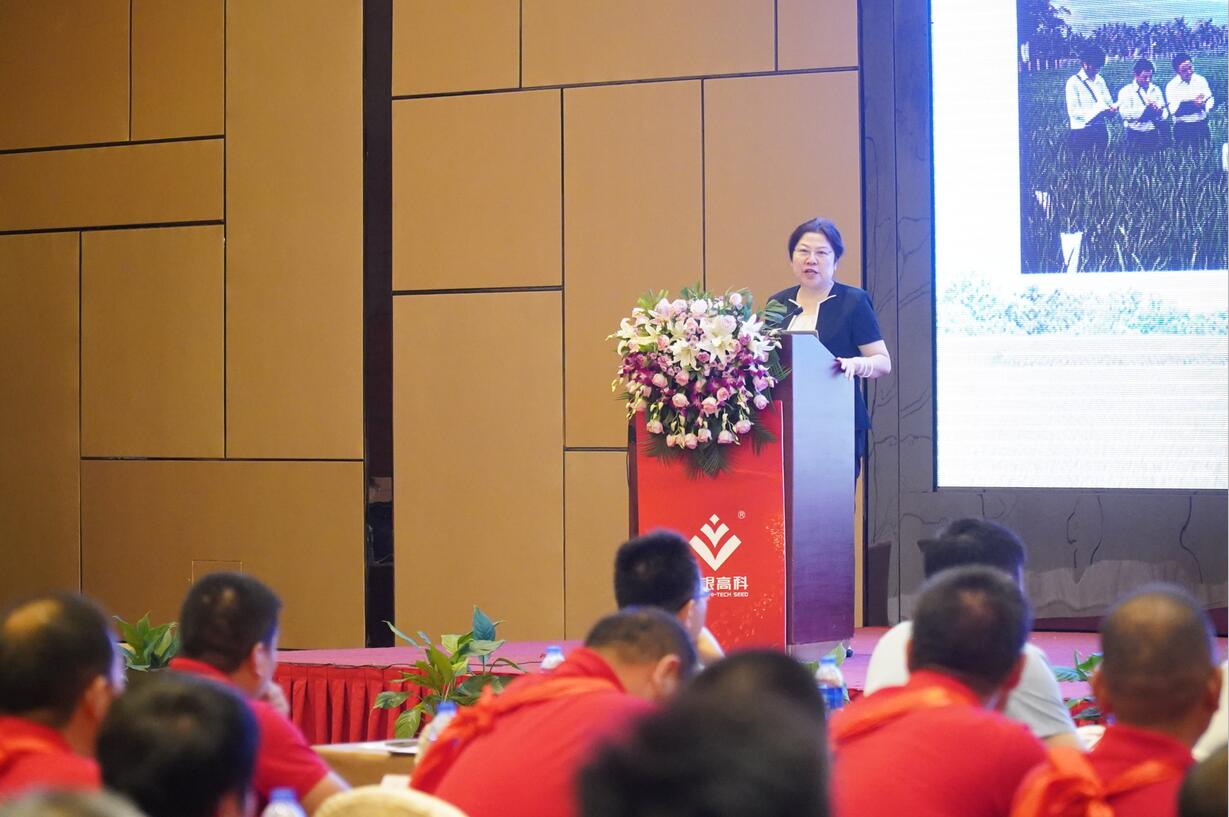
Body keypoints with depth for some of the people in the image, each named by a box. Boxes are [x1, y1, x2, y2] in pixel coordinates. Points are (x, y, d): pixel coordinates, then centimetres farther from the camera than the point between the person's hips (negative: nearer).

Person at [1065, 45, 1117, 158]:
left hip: (1100, 130, 6)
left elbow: (1108, 102, 16)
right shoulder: (1074, 82, -8)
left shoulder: (1100, 80, 12)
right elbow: (1073, 111, -15)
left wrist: (1111, 108, -10)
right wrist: (1097, 111, -25)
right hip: (1081, 131, -6)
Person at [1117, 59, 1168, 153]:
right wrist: (1145, 109, -21)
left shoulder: (1156, 89, 13)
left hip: (1154, 134, 4)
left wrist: (1160, 113, -14)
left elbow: (1165, 114, 11)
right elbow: (1124, 113, -14)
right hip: (1135, 135, -4)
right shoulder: (1126, 91, 0)